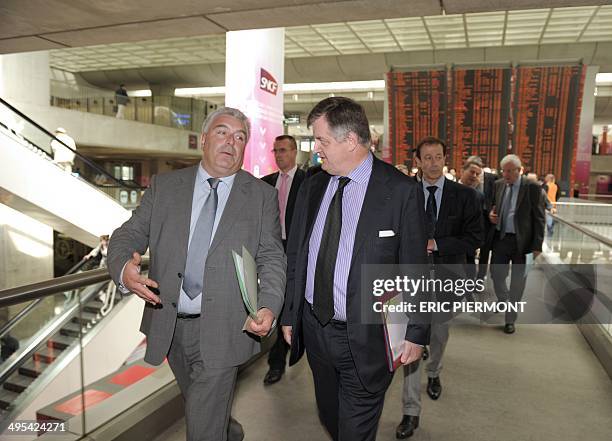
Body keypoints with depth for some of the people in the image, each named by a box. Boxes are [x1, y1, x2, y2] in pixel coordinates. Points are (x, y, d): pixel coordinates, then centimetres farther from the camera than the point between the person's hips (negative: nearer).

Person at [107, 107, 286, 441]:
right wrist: (123, 268, -22)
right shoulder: (164, 186, 3)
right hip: (170, 324, 4)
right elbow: (128, 235, 1)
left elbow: (271, 258, -4)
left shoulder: (262, 195, -2)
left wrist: (268, 307, -21)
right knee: (197, 405, 25)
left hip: (222, 330, -3)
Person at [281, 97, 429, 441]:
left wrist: (417, 333, -5)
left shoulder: (401, 191, -13)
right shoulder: (312, 187, 3)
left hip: (366, 338, -5)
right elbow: (295, 256, 8)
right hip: (313, 329, 6)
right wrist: (289, 315, 9)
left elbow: (415, 269, -8)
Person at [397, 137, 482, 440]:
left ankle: (433, 373, 54)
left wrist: (435, 244, -19)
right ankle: (411, 412, 9)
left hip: (446, 277, 1)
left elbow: (474, 239, -10)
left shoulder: (465, 195, -5)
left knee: (439, 333, 22)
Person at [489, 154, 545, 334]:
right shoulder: (498, 185, 4)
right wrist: (491, 214, -5)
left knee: (517, 282, 7)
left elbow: (539, 218, -7)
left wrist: (537, 245, -11)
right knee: (496, 274, 6)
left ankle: (510, 319, 22)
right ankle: (503, 301, 37)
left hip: (522, 241, -3)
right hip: (501, 238, 3)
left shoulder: (533, 187, -8)